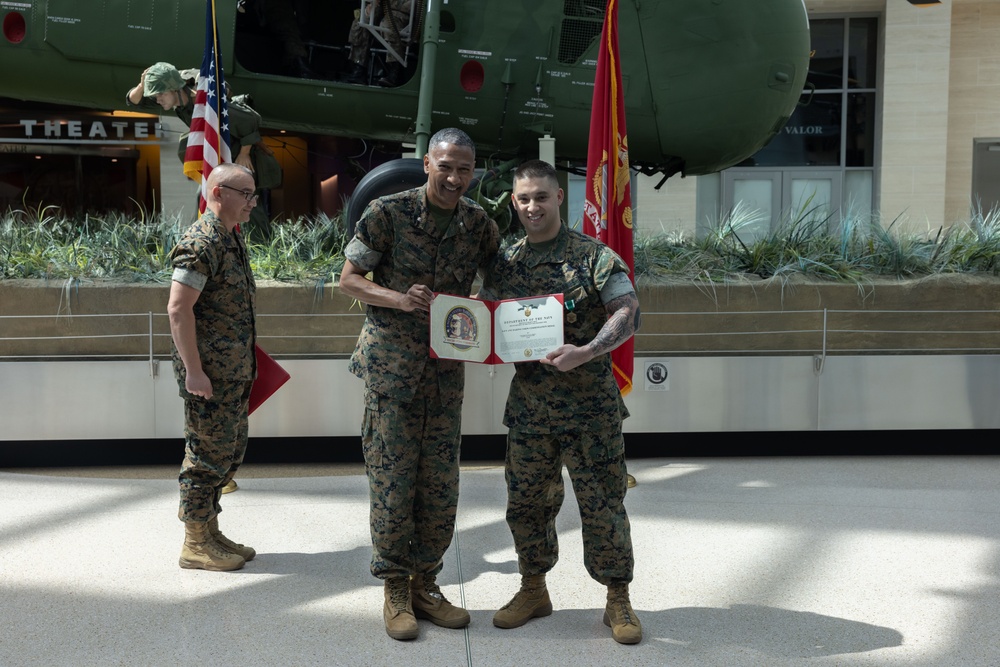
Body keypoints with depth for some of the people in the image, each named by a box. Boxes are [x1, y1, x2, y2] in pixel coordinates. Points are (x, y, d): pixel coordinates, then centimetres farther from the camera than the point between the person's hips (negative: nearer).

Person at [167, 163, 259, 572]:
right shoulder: (201, 243, -17)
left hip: (233, 373, 10)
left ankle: (209, 531, 28)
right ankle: (196, 545, 10)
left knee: (230, 451, 16)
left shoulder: (231, 239, 15)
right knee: (207, 454, -1)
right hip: (209, 374, -10)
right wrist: (193, 370, -23)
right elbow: (178, 308, -22)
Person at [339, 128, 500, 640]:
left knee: (441, 479, 7)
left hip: (446, 366, 4)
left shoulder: (479, 225, 4)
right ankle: (395, 590, 13)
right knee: (393, 476, 0)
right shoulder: (388, 213, -7)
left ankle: (425, 584, 22)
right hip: (391, 363, -4)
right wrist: (400, 299, -20)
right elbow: (349, 279, -3)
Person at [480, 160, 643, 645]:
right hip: (529, 406, 4)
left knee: (603, 504, 2)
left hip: (590, 407, -4)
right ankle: (533, 590, 30)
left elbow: (628, 314, -13)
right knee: (527, 503, 12)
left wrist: (585, 353, -27)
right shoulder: (504, 265, 8)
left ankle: (618, 600, 17)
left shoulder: (594, 256, -5)